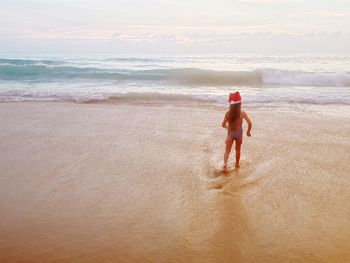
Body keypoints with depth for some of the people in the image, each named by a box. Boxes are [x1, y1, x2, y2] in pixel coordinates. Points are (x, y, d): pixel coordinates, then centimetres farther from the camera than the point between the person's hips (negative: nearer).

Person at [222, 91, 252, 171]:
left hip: (230, 133, -1)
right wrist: (248, 132, -1)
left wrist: (226, 126, 11)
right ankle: (237, 164, 34)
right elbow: (250, 124, -19)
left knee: (227, 150, 8)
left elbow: (223, 125, -12)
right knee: (238, 149, 21)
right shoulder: (242, 113, -16)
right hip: (239, 133, 1)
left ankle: (225, 164, -12)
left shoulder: (228, 113, -16)